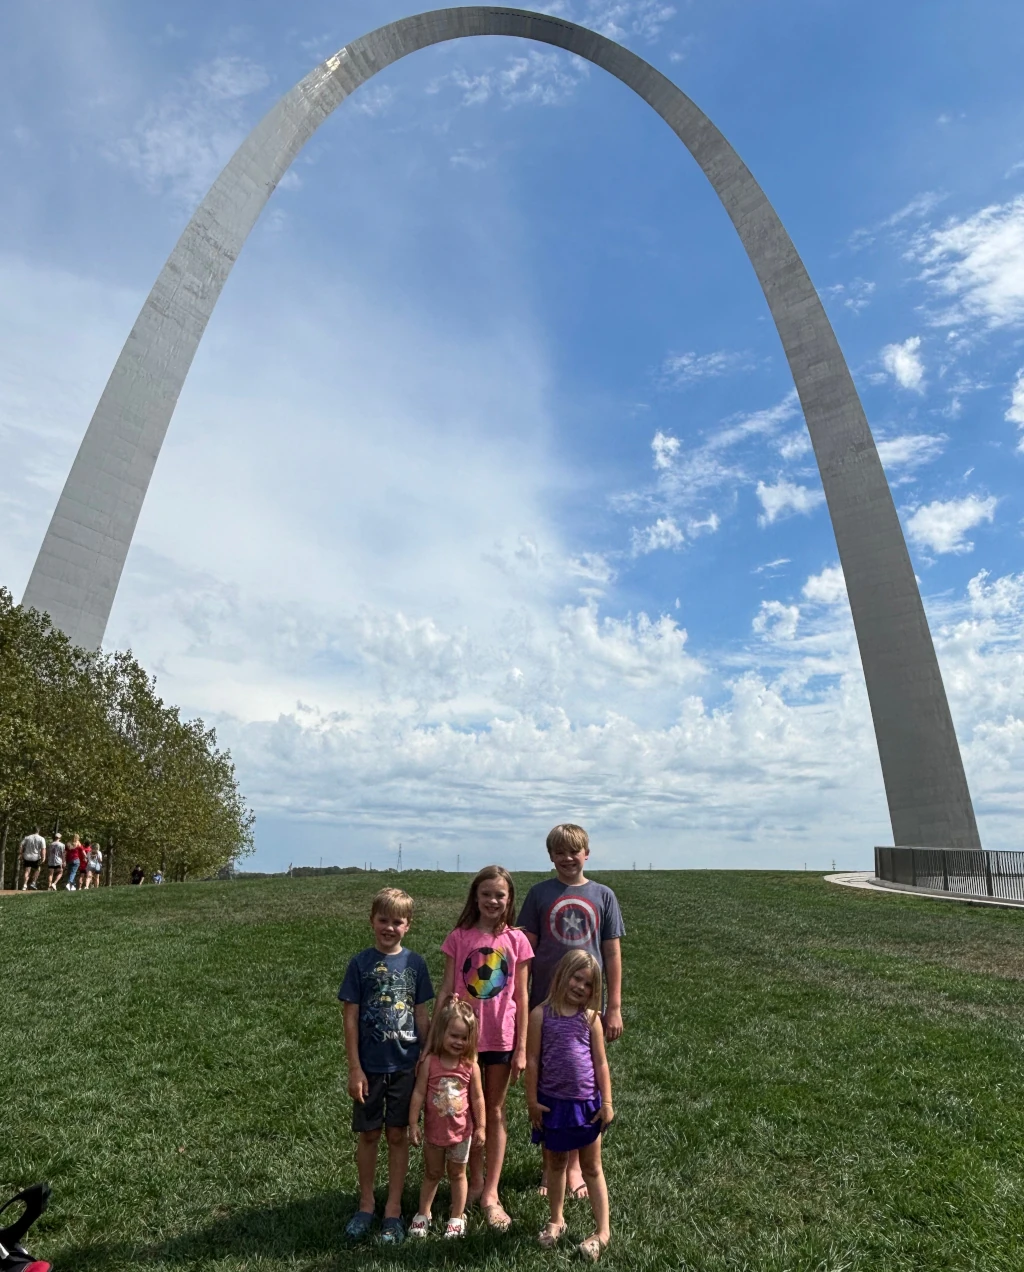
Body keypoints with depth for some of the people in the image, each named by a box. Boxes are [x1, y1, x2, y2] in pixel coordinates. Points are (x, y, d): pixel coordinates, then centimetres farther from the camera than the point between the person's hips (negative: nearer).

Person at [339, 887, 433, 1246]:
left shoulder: (415, 964, -4)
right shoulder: (360, 964, -9)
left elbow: (421, 1016, 3)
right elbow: (350, 1018, -6)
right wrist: (354, 1069, -7)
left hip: (405, 1066, 1)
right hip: (369, 1066, -1)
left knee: (398, 1135, 11)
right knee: (368, 1134, 13)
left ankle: (393, 1209, 28)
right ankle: (366, 1205, 35)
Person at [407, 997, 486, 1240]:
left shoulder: (471, 1066, -15)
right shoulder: (430, 1062, -18)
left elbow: (477, 1098, -6)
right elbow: (418, 1093, -12)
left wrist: (480, 1127, -4)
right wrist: (413, 1124, -10)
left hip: (461, 1131, 0)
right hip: (433, 1130, 0)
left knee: (457, 1174, 18)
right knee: (432, 1174, 20)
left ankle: (457, 1218, 36)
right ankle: (423, 1214, 40)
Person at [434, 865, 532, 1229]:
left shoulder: (516, 940, -7)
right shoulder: (459, 937, -8)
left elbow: (521, 998, -3)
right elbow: (445, 991, -4)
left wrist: (522, 1049, -3)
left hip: (501, 1038, 0)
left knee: (495, 1112, 13)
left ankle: (491, 1193, 28)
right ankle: (475, 1182, 36)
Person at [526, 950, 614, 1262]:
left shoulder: (590, 1017, -6)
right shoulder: (541, 1014, -11)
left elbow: (601, 1063, -1)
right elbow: (532, 1060, -6)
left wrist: (607, 1102, -2)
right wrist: (532, 1100, -4)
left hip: (586, 1102, 0)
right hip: (553, 1103, 0)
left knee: (591, 1167, 15)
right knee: (556, 1164, 20)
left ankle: (602, 1230, 31)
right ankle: (556, 1221, 41)